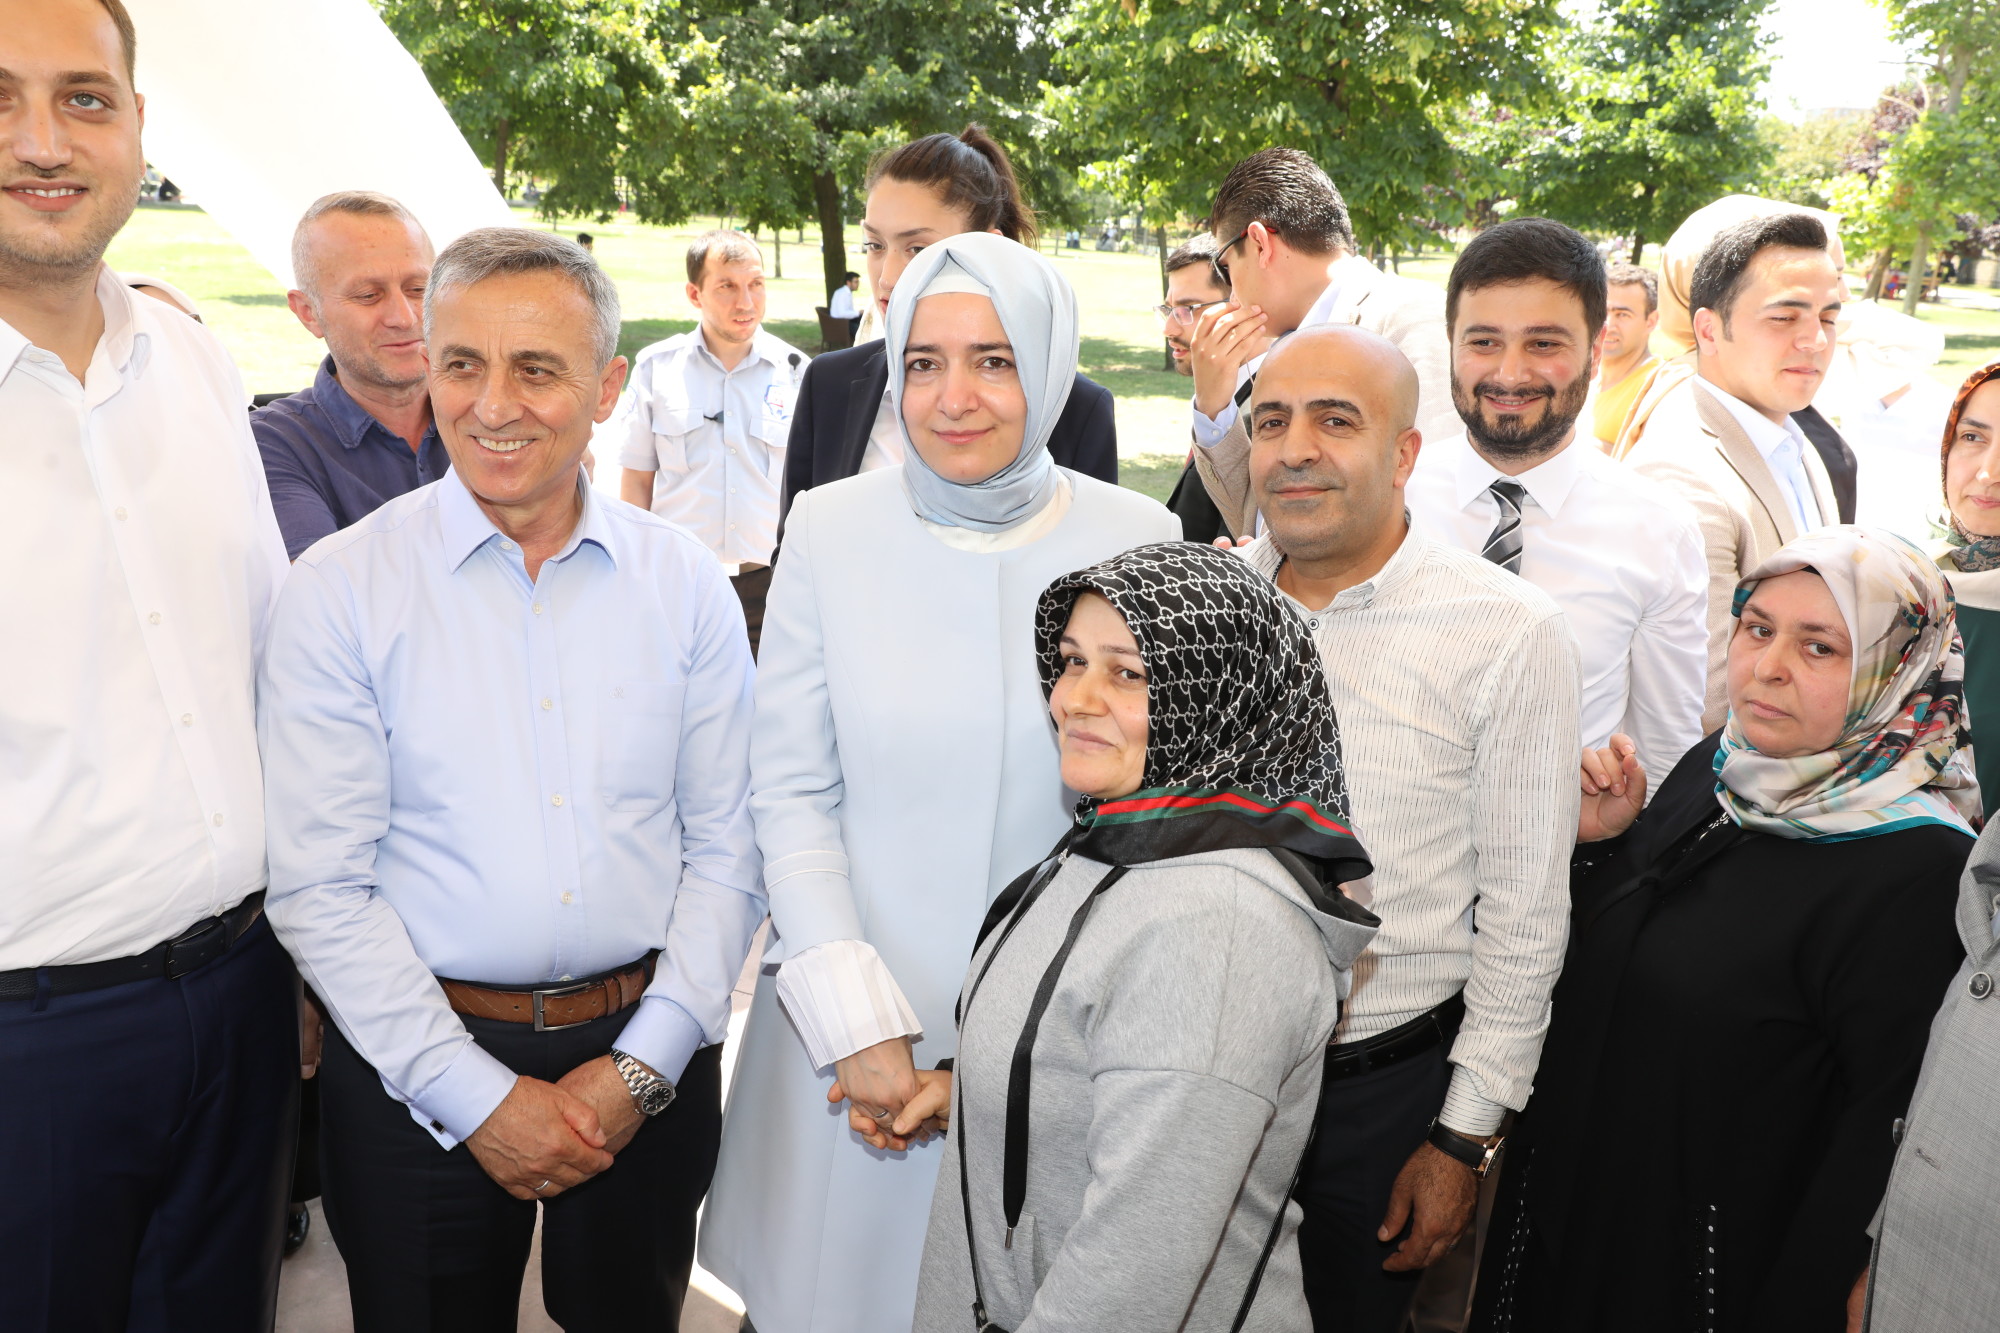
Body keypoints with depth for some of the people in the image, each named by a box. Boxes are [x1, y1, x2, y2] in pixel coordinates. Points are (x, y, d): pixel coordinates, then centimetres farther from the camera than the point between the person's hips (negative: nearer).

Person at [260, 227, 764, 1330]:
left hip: (645, 1057, 2)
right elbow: (318, 887, -9)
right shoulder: (340, 590, -8)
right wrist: (476, 1095, -12)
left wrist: (642, 1067, -8)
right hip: (416, 1068, -1)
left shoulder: (687, 585, -2)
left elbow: (725, 848, 0)